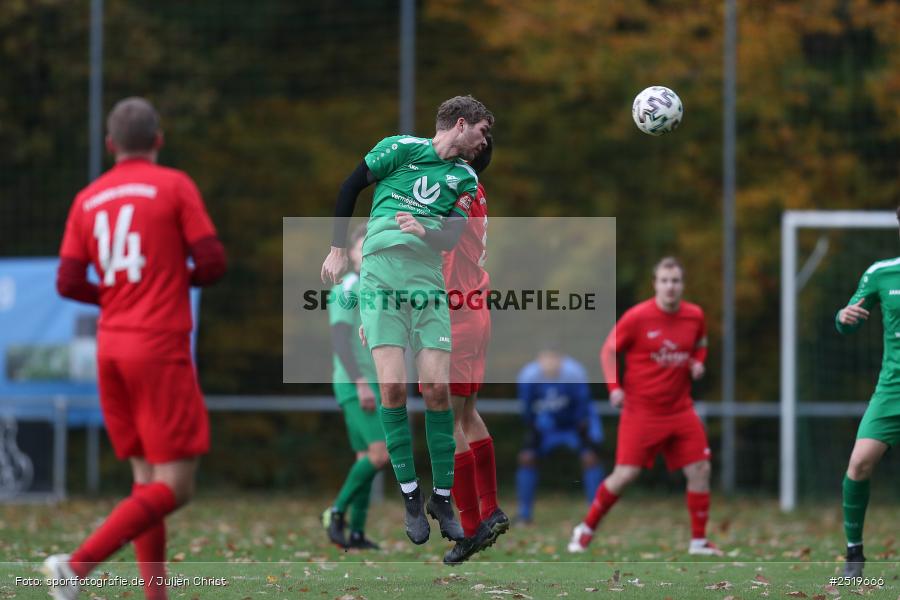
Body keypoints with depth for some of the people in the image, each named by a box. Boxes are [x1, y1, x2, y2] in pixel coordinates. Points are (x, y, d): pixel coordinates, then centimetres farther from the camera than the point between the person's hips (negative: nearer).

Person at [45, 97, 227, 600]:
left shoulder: (88, 200, 10)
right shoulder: (175, 186, -3)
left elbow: (68, 283, 4)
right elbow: (213, 264, -8)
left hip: (111, 350, 6)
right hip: (161, 349, -6)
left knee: (148, 479, 12)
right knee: (174, 486, -7)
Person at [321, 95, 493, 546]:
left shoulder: (466, 179, 15)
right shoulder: (401, 149, 4)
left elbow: (452, 239, 7)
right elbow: (350, 187, 10)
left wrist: (425, 230, -15)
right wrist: (338, 250, 10)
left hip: (429, 284, 3)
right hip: (380, 278, -3)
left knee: (438, 389, -6)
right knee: (393, 387, -12)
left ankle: (442, 498, 7)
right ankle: (411, 497, 0)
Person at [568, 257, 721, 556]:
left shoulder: (695, 316, 1)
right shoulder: (637, 317, -11)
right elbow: (608, 351, -2)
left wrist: (697, 362, 0)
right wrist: (614, 386, -14)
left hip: (680, 410, 4)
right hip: (641, 410, -4)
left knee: (700, 470, -2)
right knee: (625, 475, -7)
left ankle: (699, 541, 10)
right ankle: (585, 530, 11)